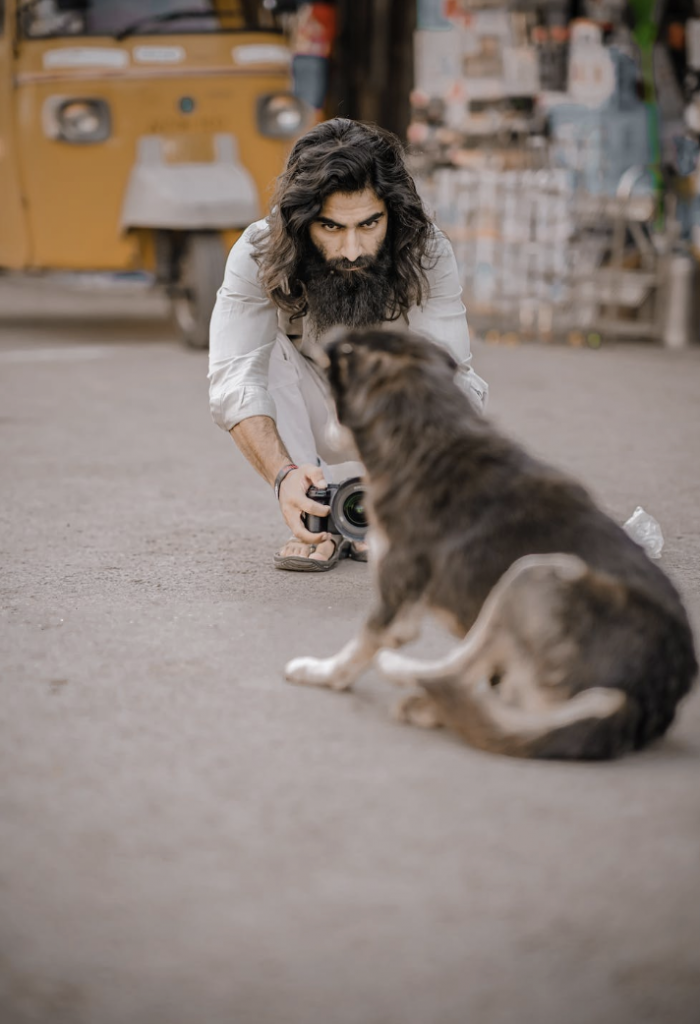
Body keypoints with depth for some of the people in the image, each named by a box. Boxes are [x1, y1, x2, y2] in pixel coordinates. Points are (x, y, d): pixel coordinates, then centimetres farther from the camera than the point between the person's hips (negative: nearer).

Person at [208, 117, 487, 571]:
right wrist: (283, 475, -54)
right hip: (307, 430, 0)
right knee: (269, 344, -29)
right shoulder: (258, 254, -28)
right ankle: (318, 522, -19)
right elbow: (235, 380, -36)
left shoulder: (429, 254, -28)